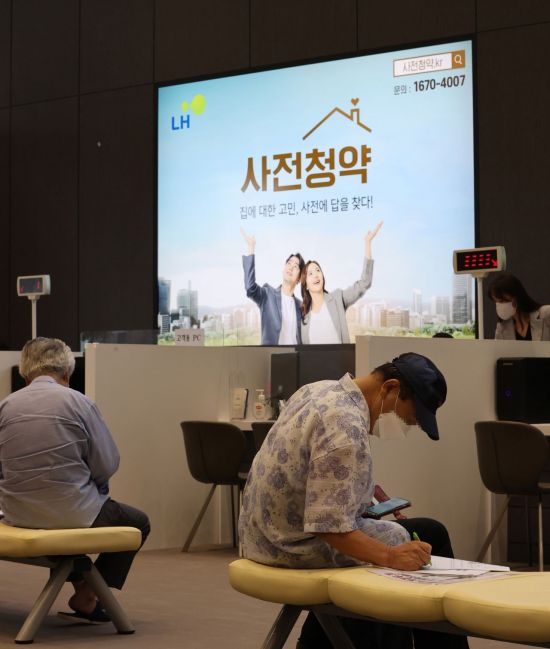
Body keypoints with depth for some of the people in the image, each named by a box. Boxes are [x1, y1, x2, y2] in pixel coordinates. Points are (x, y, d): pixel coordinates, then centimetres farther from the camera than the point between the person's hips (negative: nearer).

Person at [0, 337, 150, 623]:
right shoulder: (78, 402, -8)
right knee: (138, 523, 21)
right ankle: (87, 597, 18)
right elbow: (108, 465, -6)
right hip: (70, 512, -5)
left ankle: (79, 583, 35)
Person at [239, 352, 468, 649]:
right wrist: (391, 556, -28)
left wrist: (367, 494, 16)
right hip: (302, 547, -10)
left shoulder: (320, 390, 5)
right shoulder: (346, 426, -25)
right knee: (427, 537, -2)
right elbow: (330, 528, -29)